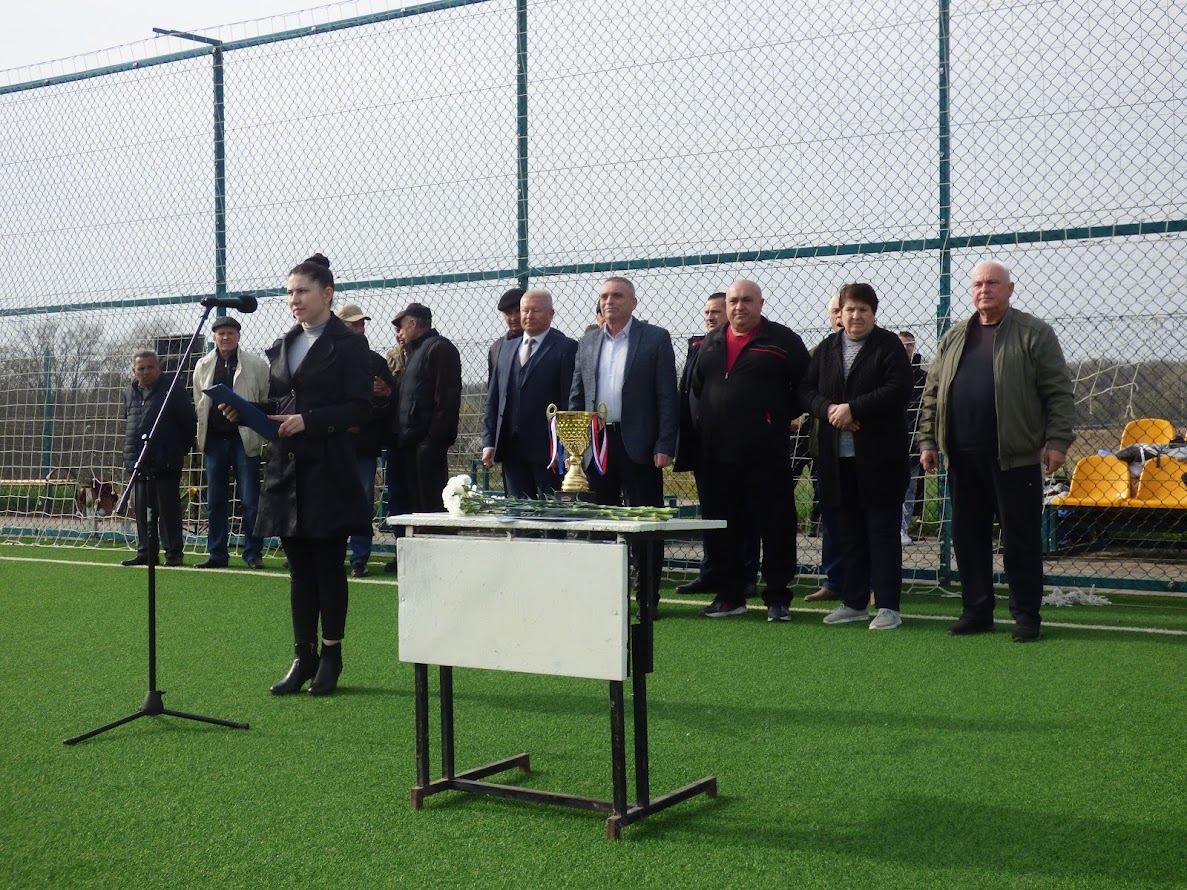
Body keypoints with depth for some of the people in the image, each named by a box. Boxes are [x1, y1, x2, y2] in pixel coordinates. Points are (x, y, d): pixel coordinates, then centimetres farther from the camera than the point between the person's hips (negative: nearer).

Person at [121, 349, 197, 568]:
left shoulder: (171, 390, -4)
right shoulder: (129, 393, 13)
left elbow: (189, 421, 0)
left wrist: (182, 449, 4)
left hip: (166, 462, -6)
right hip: (138, 462, 6)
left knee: (168, 509, -3)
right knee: (143, 510, 8)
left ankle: (173, 552, 3)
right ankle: (145, 552, 15)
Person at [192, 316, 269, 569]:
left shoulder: (256, 365, -1)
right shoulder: (203, 366, 10)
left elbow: (267, 402, 0)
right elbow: (198, 403, 16)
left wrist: (262, 436, -5)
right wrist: (202, 437, 11)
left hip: (244, 440, -3)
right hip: (214, 440, 3)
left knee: (250, 500, -2)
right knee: (215, 501, 7)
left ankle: (253, 553, 5)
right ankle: (216, 554, 14)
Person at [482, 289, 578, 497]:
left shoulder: (566, 348, -1)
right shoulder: (507, 348, 17)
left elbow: (570, 402, -7)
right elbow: (492, 400, 16)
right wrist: (489, 443, 8)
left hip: (547, 449, -5)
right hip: (511, 449, 5)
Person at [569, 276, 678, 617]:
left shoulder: (655, 338, 0)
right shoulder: (587, 342, 13)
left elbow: (667, 396, -4)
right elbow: (576, 397, 15)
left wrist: (664, 445, -11)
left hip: (638, 445, -4)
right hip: (596, 445, 4)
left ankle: (648, 599, 7)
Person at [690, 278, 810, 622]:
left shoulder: (783, 340, 0)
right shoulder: (711, 343, 14)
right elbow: (696, 387, 23)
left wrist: (783, 416, -1)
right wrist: (707, 421, 14)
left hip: (767, 454, -4)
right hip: (717, 453, 4)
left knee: (776, 526, -1)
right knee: (720, 527, 8)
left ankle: (777, 598, 6)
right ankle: (728, 596, 18)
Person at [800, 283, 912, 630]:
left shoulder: (889, 345, -2)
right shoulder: (827, 348, 13)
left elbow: (898, 389, -15)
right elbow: (806, 389, 10)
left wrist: (853, 408, -18)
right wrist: (829, 409, -10)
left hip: (879, 455, -5)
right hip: (838, 455, 5)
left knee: (883, 530, -1)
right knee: (849, 531, 11)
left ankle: (888, 606, 2)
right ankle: (854, 602, 19)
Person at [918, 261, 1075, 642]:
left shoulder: (1034, 334, 1)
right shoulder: (954, 339, 15)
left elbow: (1058, 391, -3)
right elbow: (933, 393, 17)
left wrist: (1057, 441, -10)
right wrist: (928, 441, 10)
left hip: (1015, 456, -5)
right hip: (964, 457, 5)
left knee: (1021, 539, 0)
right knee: (968, 536, 9)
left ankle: (1026, 615, 9)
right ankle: (976, 611, 19)